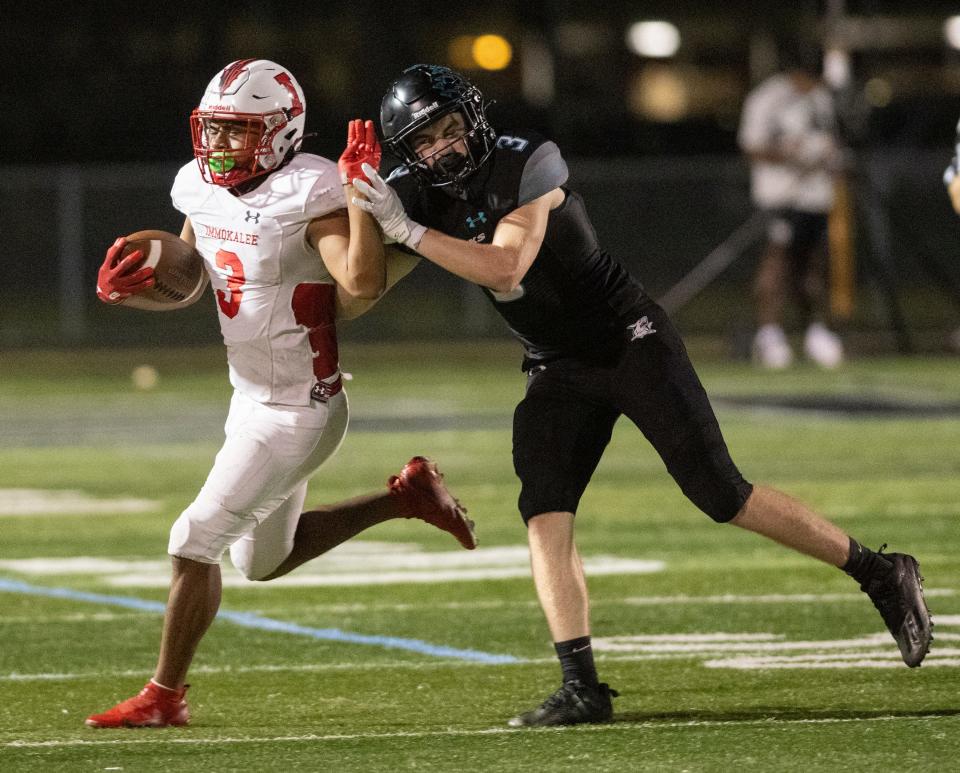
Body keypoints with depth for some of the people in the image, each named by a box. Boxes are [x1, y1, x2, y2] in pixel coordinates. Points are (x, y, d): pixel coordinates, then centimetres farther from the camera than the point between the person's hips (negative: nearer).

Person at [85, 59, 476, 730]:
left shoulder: (306, 194, -22)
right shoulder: (203, 189, 2)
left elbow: (363, 284, -33)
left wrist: (360, 190, -37)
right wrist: (123, 288, -4)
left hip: (299, 414, -9)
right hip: (252, 401, 9)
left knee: (195, 542, -8)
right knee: (263, 560, 23)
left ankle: (164, 697, 6)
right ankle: (405, 497, 30)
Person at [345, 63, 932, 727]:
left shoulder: (527, 163, -19)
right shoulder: (420, 197, 0)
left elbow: (504, 269, -29)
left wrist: (409, 231, -30)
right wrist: (367, 209, -14)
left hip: (629, 342, -6)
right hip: (557, 369, 6)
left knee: (722, 494, -9)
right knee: (544, 515, -13)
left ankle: (881, 575, 4)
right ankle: (582, 687, -13)